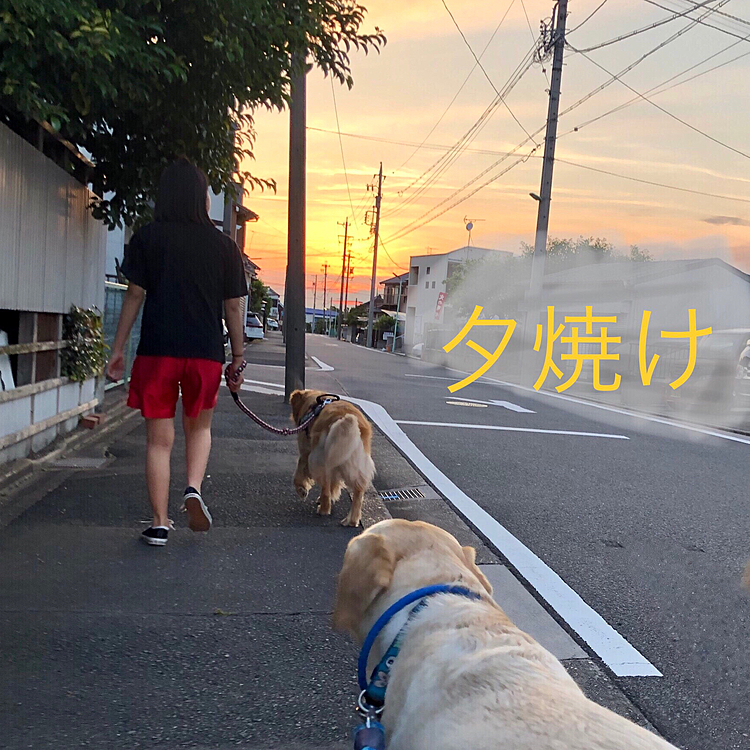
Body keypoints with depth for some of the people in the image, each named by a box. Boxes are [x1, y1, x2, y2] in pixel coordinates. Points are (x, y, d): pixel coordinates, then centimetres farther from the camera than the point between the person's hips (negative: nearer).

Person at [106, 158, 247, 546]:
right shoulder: (223, 245, 3)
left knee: (159, 438, 8)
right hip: (206, 352, 1)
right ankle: (194, 488, -2)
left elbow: (134, 295, 0)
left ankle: (160, 524, 9)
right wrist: (237, 359, 11)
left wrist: (118, 349, 7)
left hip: (157, 350, 0)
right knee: (199, 427, 21)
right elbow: (233, 307, 4)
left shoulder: (146, 238, 2)